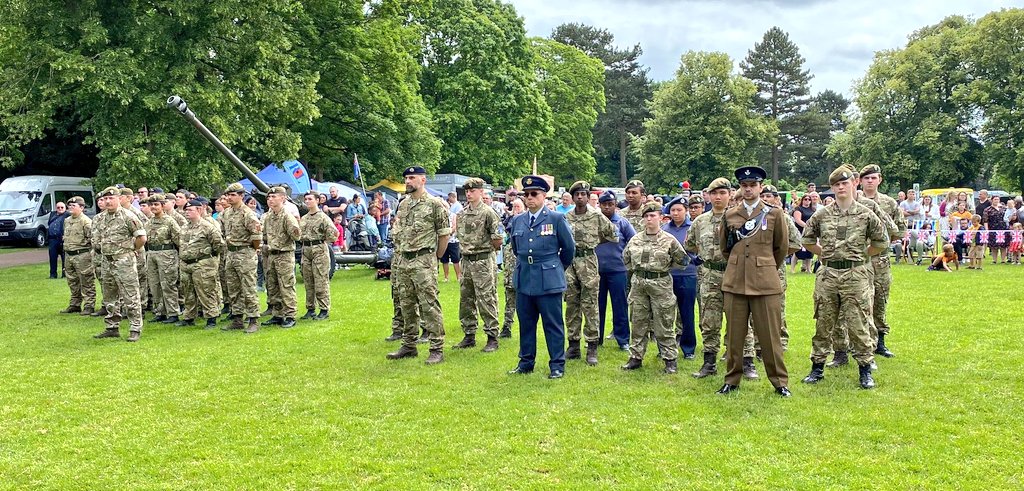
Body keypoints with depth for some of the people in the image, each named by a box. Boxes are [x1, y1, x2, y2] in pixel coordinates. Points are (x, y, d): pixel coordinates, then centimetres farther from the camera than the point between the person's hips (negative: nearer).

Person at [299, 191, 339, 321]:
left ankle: (324, 310, 0)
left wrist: (321, 241, -9)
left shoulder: (323, 217, -5)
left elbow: (333, 234, -10)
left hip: (319, 250, -7)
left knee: (321, 282, -6)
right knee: (308, 282, 10)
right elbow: (298, 236, 24)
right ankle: (310, 309, 18)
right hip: (306, 250, 7)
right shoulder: (302, 219, 16)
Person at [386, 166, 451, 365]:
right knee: (407, 305, 12)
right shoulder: (402, 205, 14)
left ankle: (437, 349, -2)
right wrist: (399, 254, 15)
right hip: (403, 262, 7)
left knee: (430, 305, -7)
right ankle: (408, 346, 23)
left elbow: (444, 233, -4)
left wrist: (436, 257, 1)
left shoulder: (434, 204, -7)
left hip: (424, 261, -7)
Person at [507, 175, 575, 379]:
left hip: (549, 282, -4)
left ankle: (557, 365, 11)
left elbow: (569, 248, 4)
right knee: (526, 324, 12)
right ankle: (526, 362, 23)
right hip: (523, 281, 4)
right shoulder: (517, 221, 8)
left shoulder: (557, 219, -5)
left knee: (553, 325, 2)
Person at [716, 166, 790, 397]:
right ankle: (732, 380, 18)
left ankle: (779, 381, 14)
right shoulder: (729, 215, 7)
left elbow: (782, 248, 10)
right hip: (734, 283, 2)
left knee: (770, 335, 2)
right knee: (734, 335, 7)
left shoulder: (774, 213, 2)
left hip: (765, 283, -2)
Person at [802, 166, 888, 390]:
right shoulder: (821, 215, 4)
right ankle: (817, 367, 18)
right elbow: (807, 240, 17)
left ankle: (865, 370, 11)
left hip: (856, 276, -2)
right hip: (827, 275, 2)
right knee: (823, 323, 8)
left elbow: (880, 243, 8)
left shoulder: (866, 214, -1)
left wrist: (860, 255, 10)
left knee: (858, 325, 0)